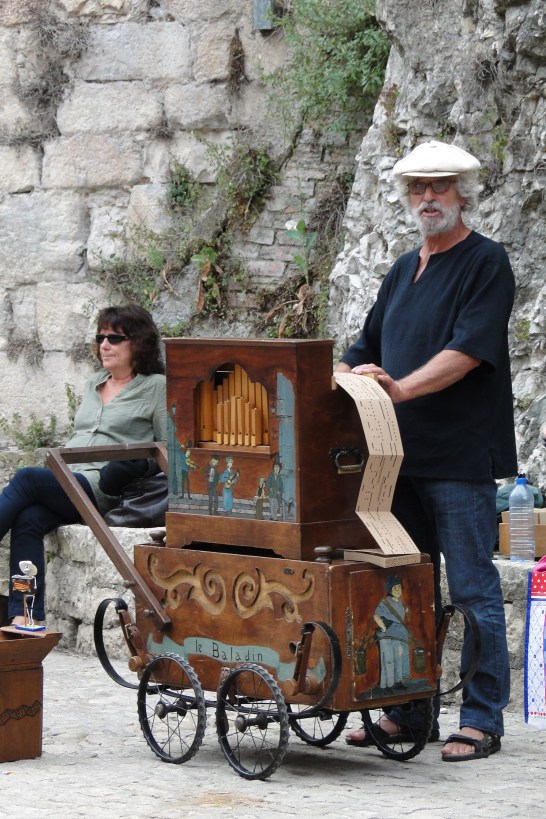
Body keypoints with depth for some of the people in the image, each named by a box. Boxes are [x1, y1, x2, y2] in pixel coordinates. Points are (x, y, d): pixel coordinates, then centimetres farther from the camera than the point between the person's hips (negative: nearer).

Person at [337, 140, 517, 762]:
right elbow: (367, 349, 23)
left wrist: (401, 388, -27)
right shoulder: (405, 269, 18)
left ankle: (481, 720, 1)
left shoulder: (486, 262, -5)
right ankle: (409, 710, 19)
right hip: (402, 454, 7)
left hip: (460, 454, -7)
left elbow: (470, 349, -17)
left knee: (472, 589, -4)